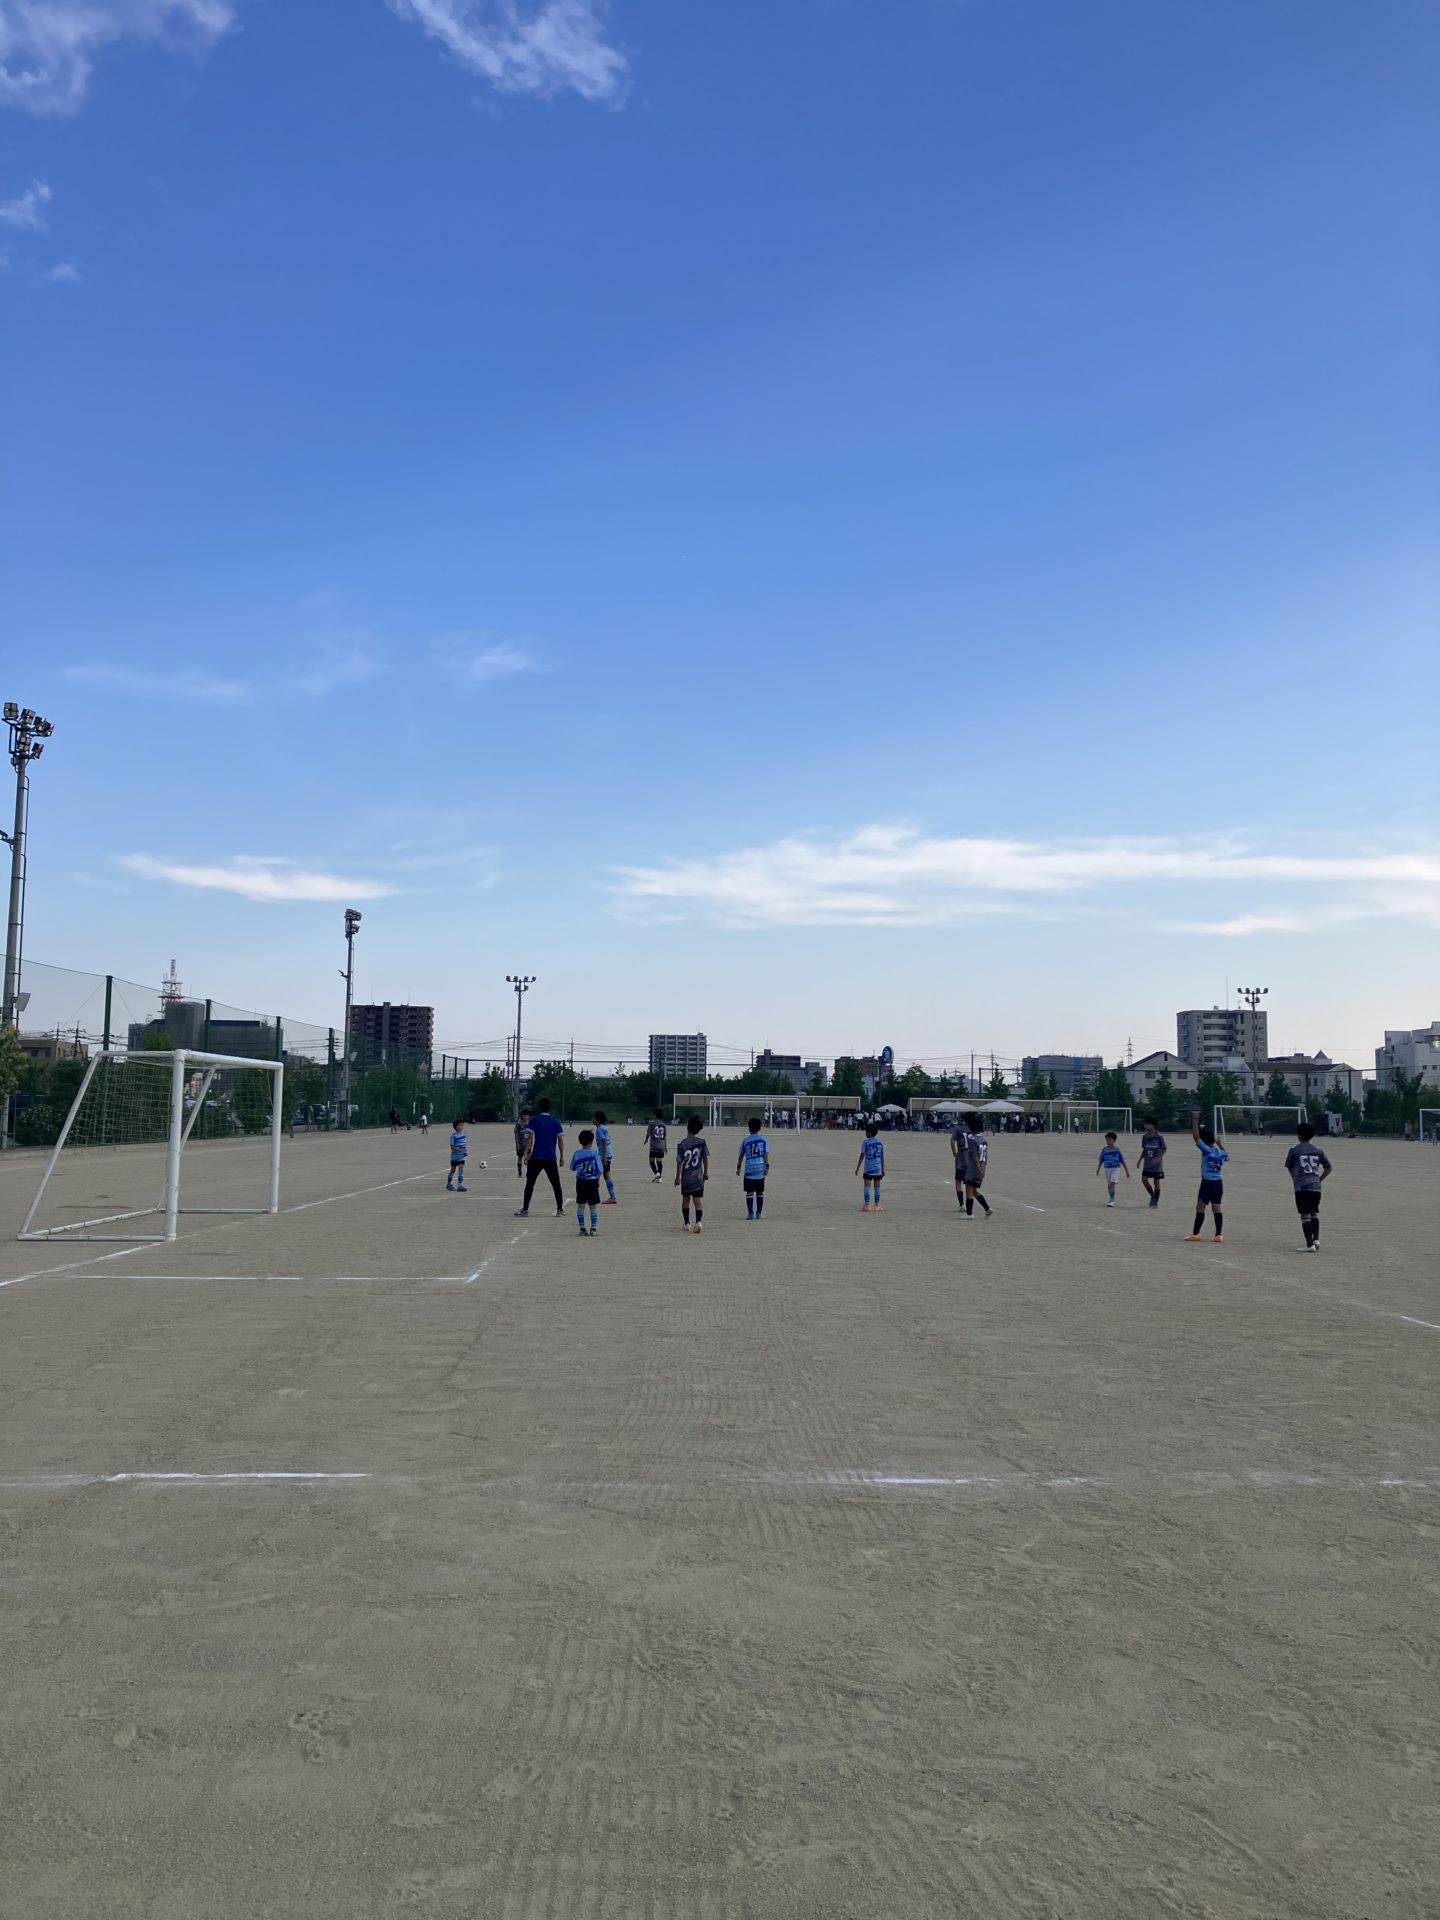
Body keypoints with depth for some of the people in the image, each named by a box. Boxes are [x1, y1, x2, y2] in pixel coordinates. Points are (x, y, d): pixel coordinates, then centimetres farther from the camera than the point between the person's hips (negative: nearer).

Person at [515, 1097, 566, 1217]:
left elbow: (530, 1138, -7)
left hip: (536, 1158, -2)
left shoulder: (534, 1120, -2)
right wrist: (561, 1157, 9)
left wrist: (526, 1153, -5)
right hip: (551, 1158, 2)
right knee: (556, 1184, 10)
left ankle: (525, 1209, 5)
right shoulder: (555, 1122, 4)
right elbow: (560, 1140, 3)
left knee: (530, 1183, 7)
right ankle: (560, 1209, 8)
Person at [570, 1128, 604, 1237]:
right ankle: (593, 1228, 6)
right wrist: (598, 1181, 7)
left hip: (580, 1182, 2)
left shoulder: (577, 1153, -4)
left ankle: (582, 1228, 11)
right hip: (592, 1182, -2)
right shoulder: (595, 1153, -10)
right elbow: (599, 1170, -7)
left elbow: (573, 1168, 5)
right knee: (593, 1206, 6)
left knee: (580, 1205, 10)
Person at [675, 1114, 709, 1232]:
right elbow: (706, 1158, 1)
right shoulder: (701, 1142, -6)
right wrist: (706, 1172, 14)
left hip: (686, 1178, 0)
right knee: (698, 1200, 0)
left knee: (685, 1199, 17)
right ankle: (698, 1221, -21)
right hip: (698, 1178, 0)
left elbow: (679, 1162, -6)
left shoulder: (682, 1144, -10)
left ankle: (686, 1223, 20)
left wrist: (677, 1177, 4)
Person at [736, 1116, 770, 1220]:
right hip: (760, 1169, 1)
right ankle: (759, 1213, 10)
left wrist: (738, 1167, 14)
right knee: (760, 1192, 10)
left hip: (749, 1170, -1)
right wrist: (767, 1167, -2)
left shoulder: (746, 1140, 1)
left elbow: (741, 1155, 5)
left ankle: (750, 1213, -4)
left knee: (749, 1192, 2)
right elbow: (766, 1154, -3)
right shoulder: (763, 1139, 2)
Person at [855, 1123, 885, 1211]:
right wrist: (883, 1169, 15)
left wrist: (857, 1168, -5)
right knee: (877, 1187, 8)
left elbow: (862, 1155, -9)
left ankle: (867, 1205, -7)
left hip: (868, 1168, -3)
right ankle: (877, 1206, 11)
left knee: (867, 1186, -2)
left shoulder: (865, 1142, -7)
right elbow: (882, 1157, 8)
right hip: (878, 1168, 3)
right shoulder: (880, 1142, 6)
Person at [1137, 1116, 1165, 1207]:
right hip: (1147, 1163, 4)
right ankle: (1153, 1196, 16)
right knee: (1144, 1179, -5)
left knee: (1156, 1181, 2)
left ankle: (1156, 1201, 14)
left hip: (1156, 1164, -4)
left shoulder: (1159, 1137, -10)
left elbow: (1163, 1150, -7)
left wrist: (1158, 1158, -21)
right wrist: (1140, 1160, 9)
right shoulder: (1144, 1136, 4)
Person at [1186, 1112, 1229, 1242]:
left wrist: (1195, 1121, -11)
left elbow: (1195, 1137, -16)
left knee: (1200, 1208, -1)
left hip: (1207, 1183, -7)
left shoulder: (1206, 1150, -12)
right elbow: (1227, 1157, 33)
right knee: (1217, 1209, 7)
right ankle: (1219, 1234, 4)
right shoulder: (1221, 1152, 8)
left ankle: (1195, 1234, 0)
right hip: (1218, 1183, 7)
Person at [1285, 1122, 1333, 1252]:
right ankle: (1316, 1239, 6)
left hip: (1301, 1186, -4)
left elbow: (1289, 1168, 13)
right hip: (1316, 1186, 4)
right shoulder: (1318, 1151, 10)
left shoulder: (1294, 1151, 0)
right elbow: (1329, 1168, 12)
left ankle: (1310, 1245, -8)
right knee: (1314, 1213, 18)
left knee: (1305, 1215, -4)